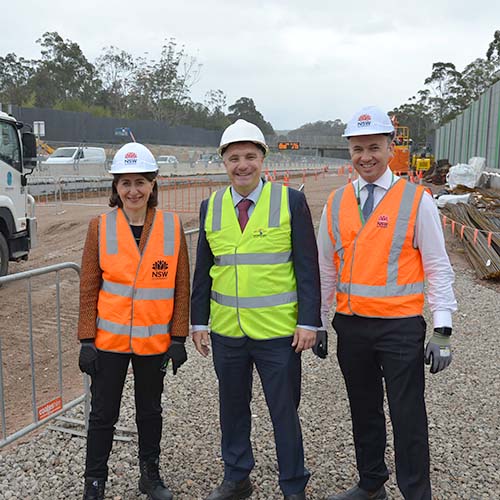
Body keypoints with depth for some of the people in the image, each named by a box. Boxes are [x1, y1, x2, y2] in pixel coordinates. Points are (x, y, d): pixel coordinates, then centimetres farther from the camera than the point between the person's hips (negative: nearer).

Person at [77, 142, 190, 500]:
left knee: (150, 410, 17)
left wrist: (178, 338, -2)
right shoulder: (100, 227, -5)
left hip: (154, 341, 1)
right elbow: (89, 288, -2)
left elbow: (181, 287, -1)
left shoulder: (172, 227, -4)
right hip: (109, 339, 0)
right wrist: (86, 340, -4)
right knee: (103, 413, 10)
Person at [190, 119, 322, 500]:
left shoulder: (291, 201, -5)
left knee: (284, 411, 8)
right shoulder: (211, 206, 4)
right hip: (226, 331, 4)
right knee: (232, 408, 17)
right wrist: (199, 321, 5)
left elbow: (307, 267, -6)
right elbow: (203, 270, 8)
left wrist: (308, 322, -11)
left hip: (278, 332, -3)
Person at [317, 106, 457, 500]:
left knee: (408, 419, 4)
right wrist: (318, 324, 12)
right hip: (350, 326, 4)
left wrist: (442, 330, -9)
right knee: (364, 412, 18)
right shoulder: (336, 203, 5)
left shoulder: (416, 200, -5)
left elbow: (438, 268, -4)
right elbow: (325, 268, 11)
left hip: (400, 327, -4)